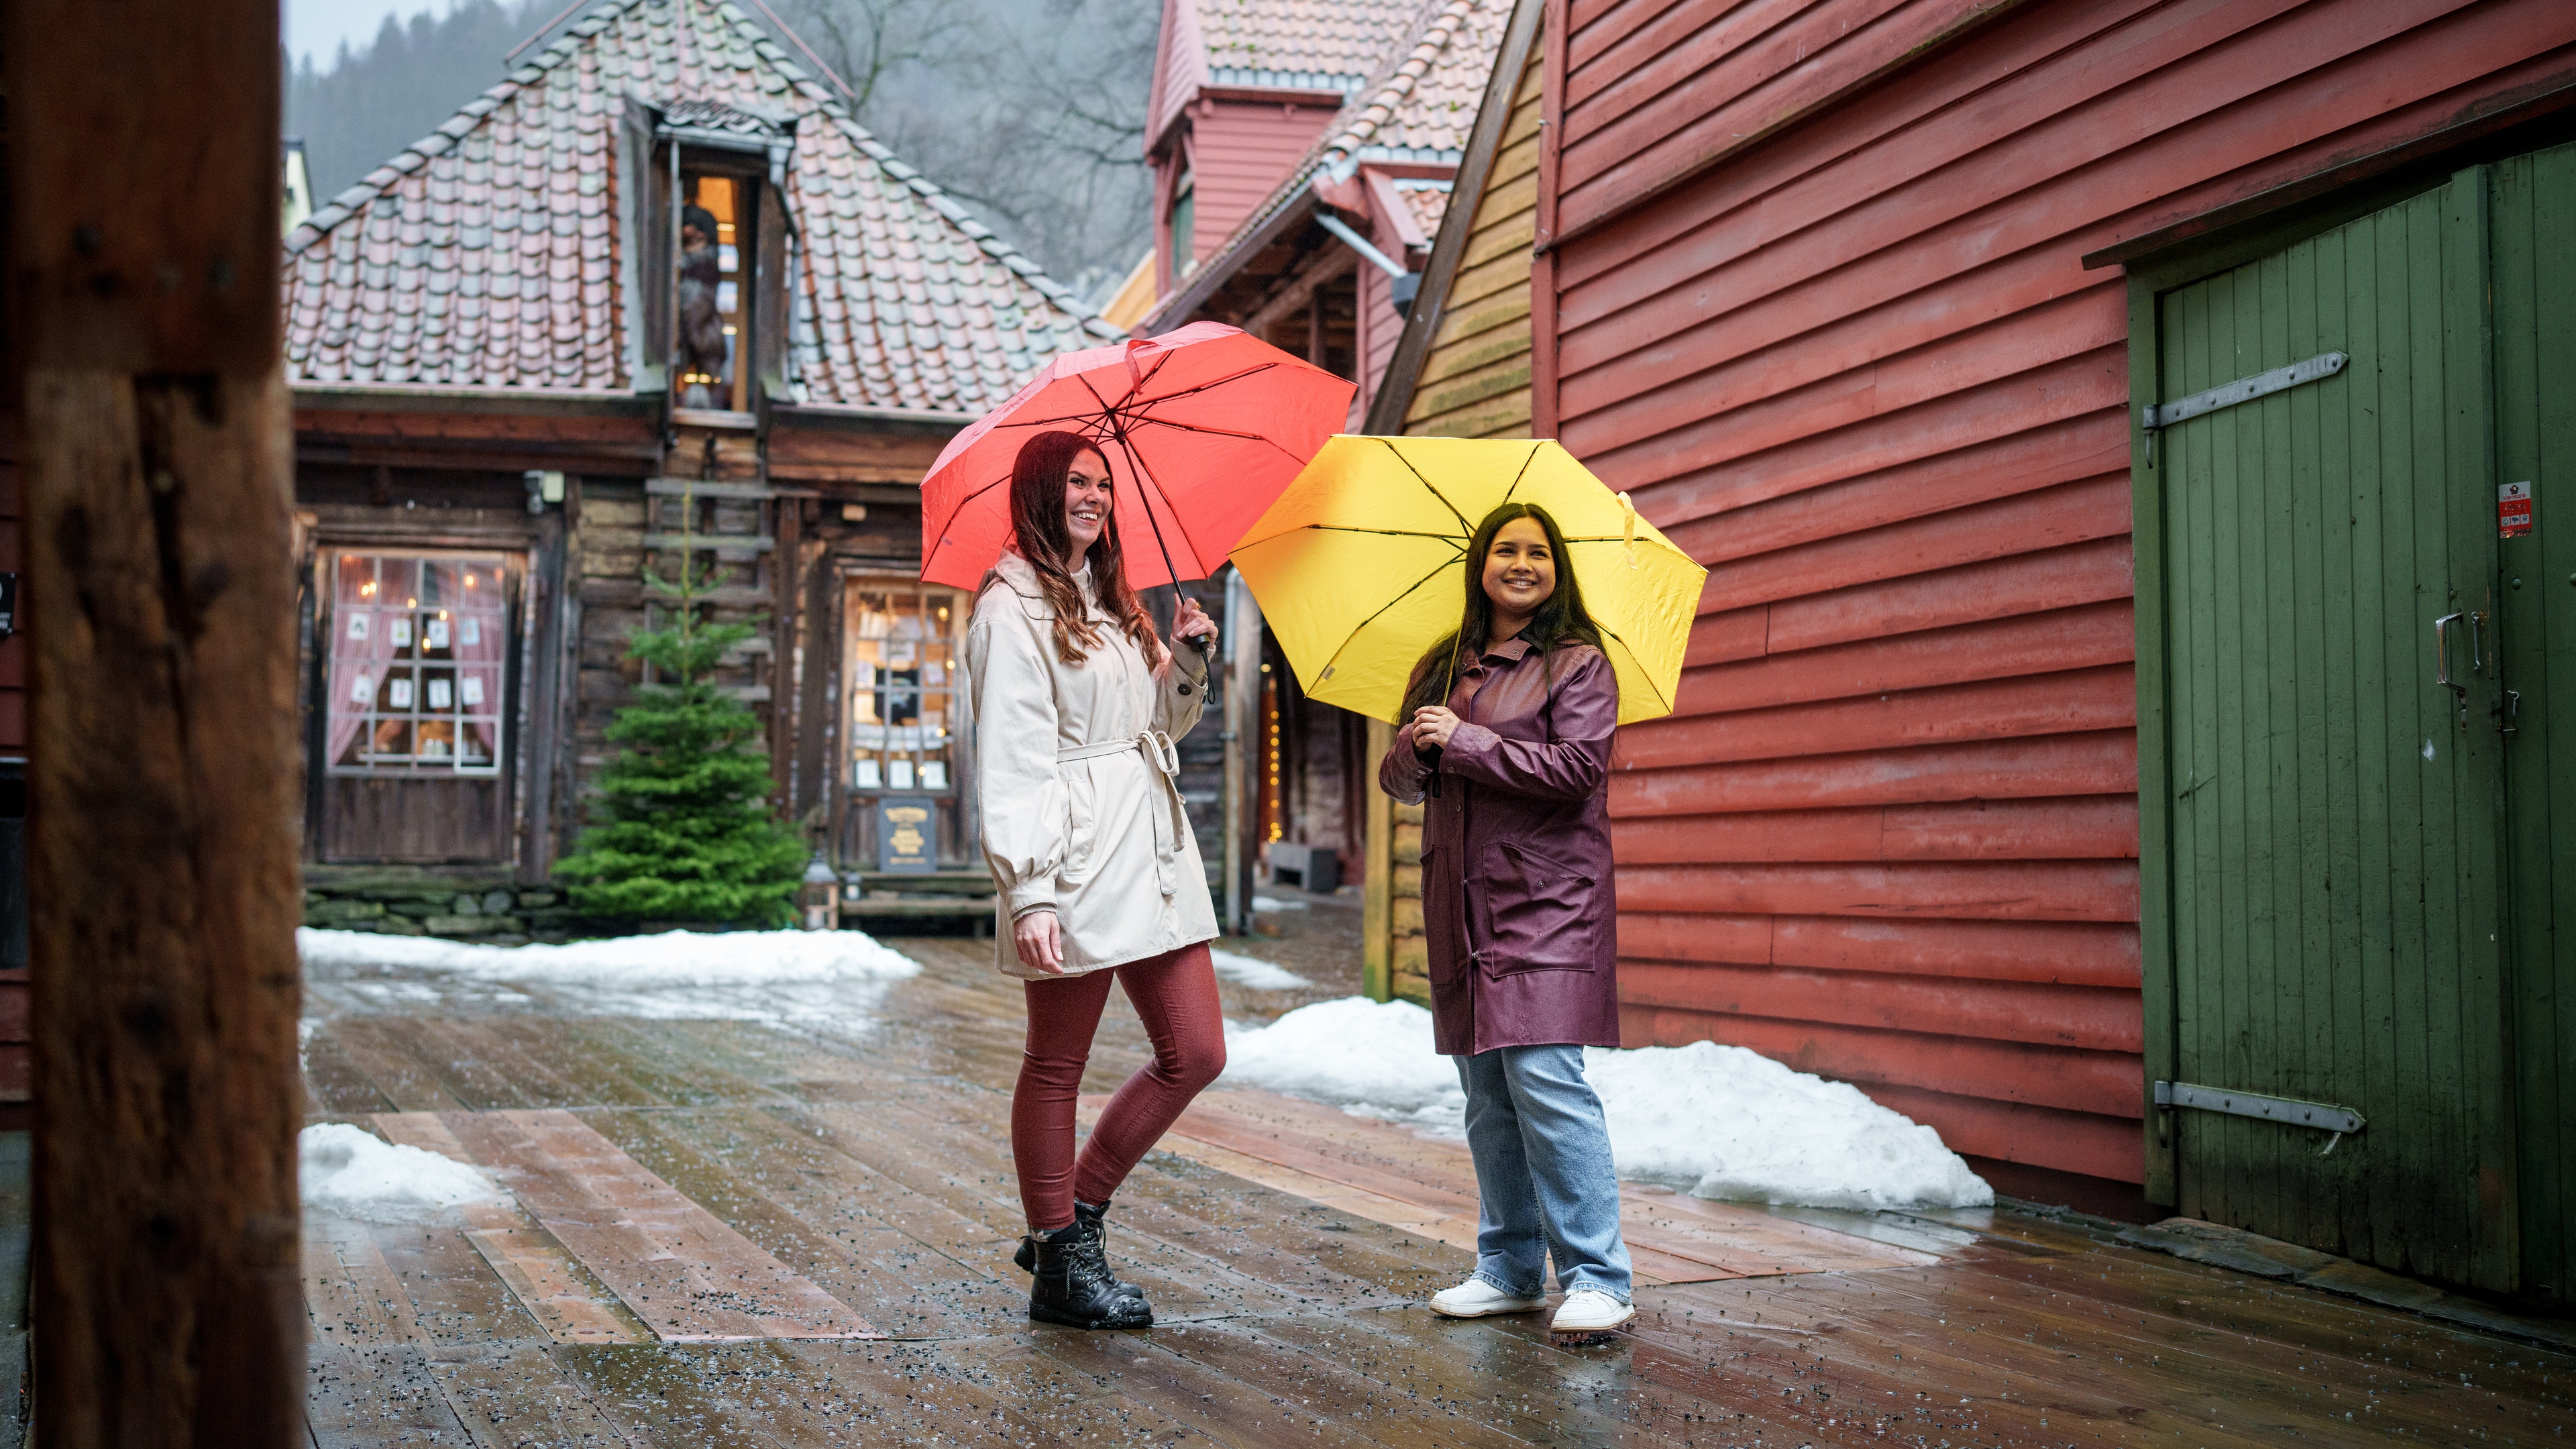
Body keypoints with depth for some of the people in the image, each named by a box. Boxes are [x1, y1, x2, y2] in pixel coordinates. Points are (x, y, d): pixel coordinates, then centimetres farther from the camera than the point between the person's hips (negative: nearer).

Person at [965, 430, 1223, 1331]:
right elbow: (1008, 763, -14)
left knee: (1196, 1054, 7)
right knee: (1057, 1064, 3)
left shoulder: (1110, 603, 21)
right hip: (1076, 863, -9)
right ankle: (1060, 1264, 14)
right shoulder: (1012, 610, -6)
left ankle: (1077, 1215, 20)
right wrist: (1029, 890, -21)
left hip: (1154, 852, 9)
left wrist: (1187, 665, 8)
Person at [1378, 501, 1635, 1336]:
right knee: (1486, 1094, 7)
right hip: (1463, 904, 6)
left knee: (1544, 1077, -14)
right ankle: (1510, 1269, 17)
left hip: (1545, 899, -6)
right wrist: (1416, 749, -8)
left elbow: (1577, 765, -14)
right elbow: (1397, 782, 15)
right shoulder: (1442, 669, 16)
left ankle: (1597, 1280, -9)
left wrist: (1464, 741, -13)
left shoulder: (1579, 665, 0)